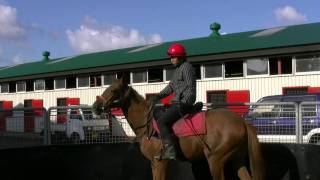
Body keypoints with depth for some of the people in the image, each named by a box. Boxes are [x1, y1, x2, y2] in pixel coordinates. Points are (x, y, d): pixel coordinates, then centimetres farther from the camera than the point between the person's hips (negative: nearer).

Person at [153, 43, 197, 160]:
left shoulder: (187, 67, -9)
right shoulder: (178, 69, 21)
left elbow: (190, 88, -15)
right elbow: (171, 86, 22)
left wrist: (184, 103, -24)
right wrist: (159, 96, 10)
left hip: (184, 104, -11)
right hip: (177, 102, 11)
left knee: (161, 121, -22)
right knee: (156, 111, 17)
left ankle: (170, 151, -27)